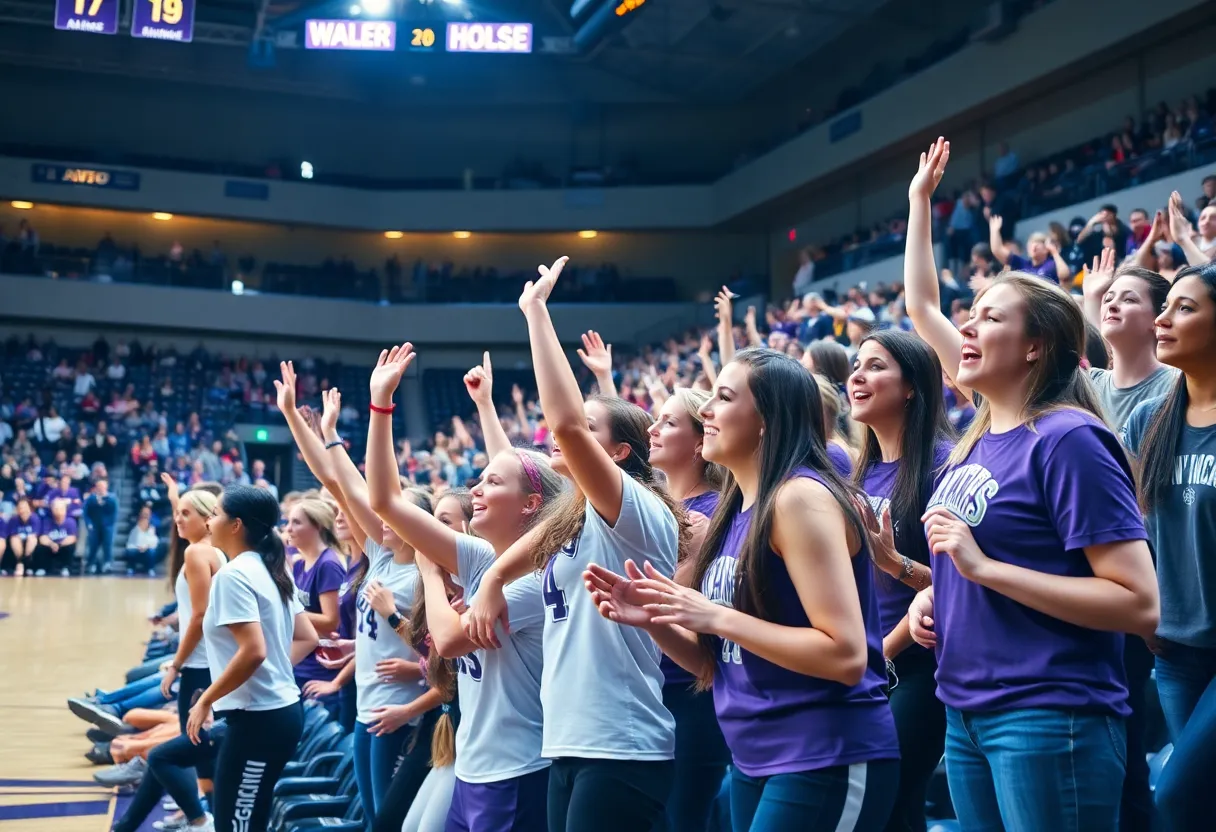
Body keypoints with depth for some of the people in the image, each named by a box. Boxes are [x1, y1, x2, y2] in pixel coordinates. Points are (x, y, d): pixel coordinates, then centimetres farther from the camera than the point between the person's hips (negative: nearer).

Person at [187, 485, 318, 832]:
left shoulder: (233, 574, -15)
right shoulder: (270, 570, 11)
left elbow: (253, 651, -24)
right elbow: (308, 639, 15)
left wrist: (206, 700, -14)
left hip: (258, 717, -9)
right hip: (283, 710, 9)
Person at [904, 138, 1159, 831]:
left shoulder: (1067, 441, -14)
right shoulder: (980, 436, 8)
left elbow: (1141, 605, -20)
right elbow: (921, 305, 25)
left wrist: (984, 567, -21)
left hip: (1050, 718, -8)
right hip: (969, 714, 8)